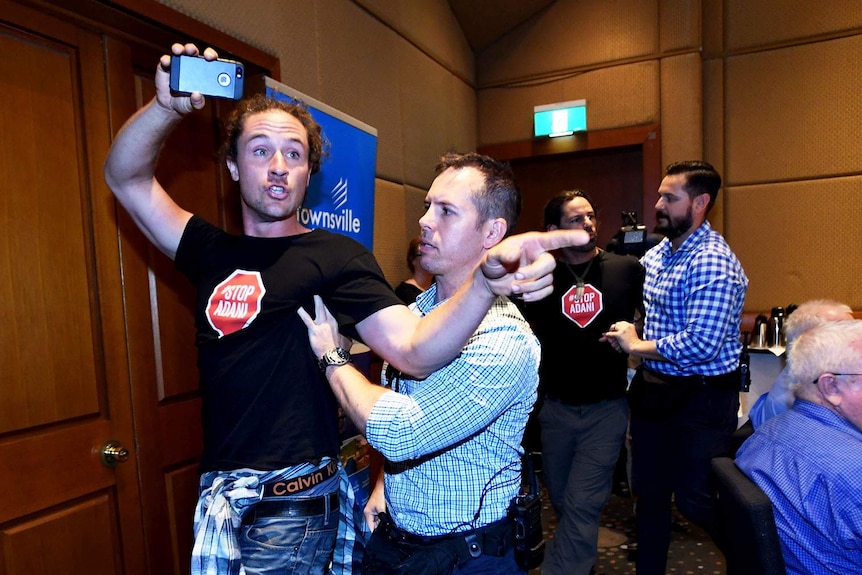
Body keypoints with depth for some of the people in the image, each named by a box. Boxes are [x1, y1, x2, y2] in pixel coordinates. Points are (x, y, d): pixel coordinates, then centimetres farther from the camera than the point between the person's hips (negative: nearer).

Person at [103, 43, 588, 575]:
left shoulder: (336, 257, -13)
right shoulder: (215, 252, 5)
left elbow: (415, 351, -25)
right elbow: (126, 177, 8)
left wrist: (484, 282, -43)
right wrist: (168, 105, -11)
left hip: (289, 507, -6)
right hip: (222, 496, 6)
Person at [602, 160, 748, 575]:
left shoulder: (712, 263, -20)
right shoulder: (656, 254, 6)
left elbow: (700, 345, -28)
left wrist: (636, 346, -16)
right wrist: (622, 331, 3)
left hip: (700, 397, -8)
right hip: (652, 389, 8)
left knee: (693, 498, 6)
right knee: (648, 491, 19)